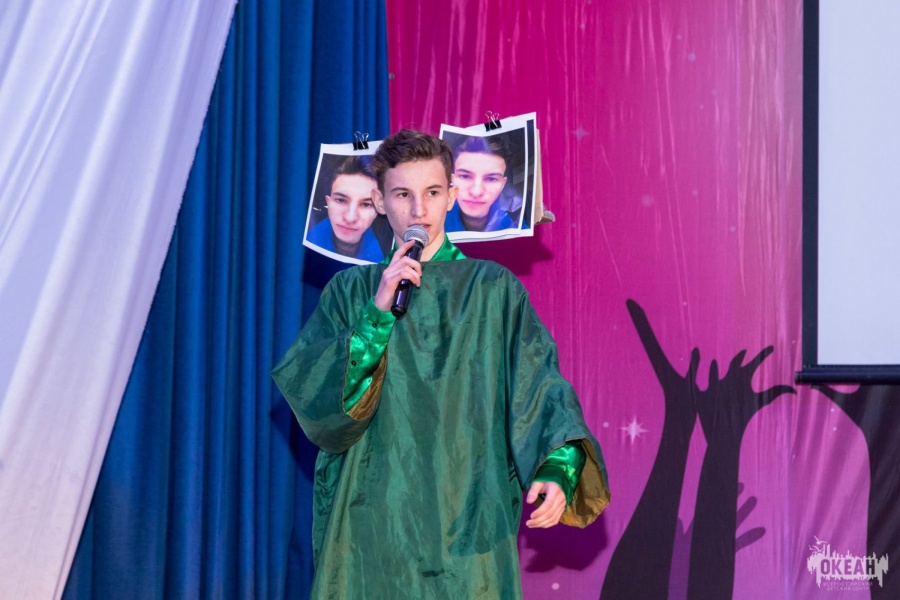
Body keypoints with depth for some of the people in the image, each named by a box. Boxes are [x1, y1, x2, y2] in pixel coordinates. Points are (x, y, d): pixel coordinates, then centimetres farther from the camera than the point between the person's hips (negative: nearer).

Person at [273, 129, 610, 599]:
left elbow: (541, 389, -3)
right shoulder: (351, 292, 9)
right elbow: (309, 396, -3)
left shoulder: (494, 290, 5)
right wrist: (378, 313, -13)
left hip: (467, 524, -1)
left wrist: (558, 471, -20)